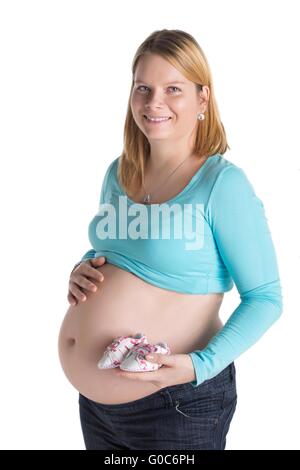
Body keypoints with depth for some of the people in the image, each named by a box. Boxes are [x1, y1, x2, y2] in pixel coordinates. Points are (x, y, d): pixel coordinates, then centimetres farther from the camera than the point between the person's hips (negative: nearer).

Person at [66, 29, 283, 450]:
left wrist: (201, 365, -24)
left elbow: (265, 298, -14)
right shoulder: (118, 173, 1)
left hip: (183, 399, -5)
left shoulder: (223, 183, -18)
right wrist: (82, 269, -4)